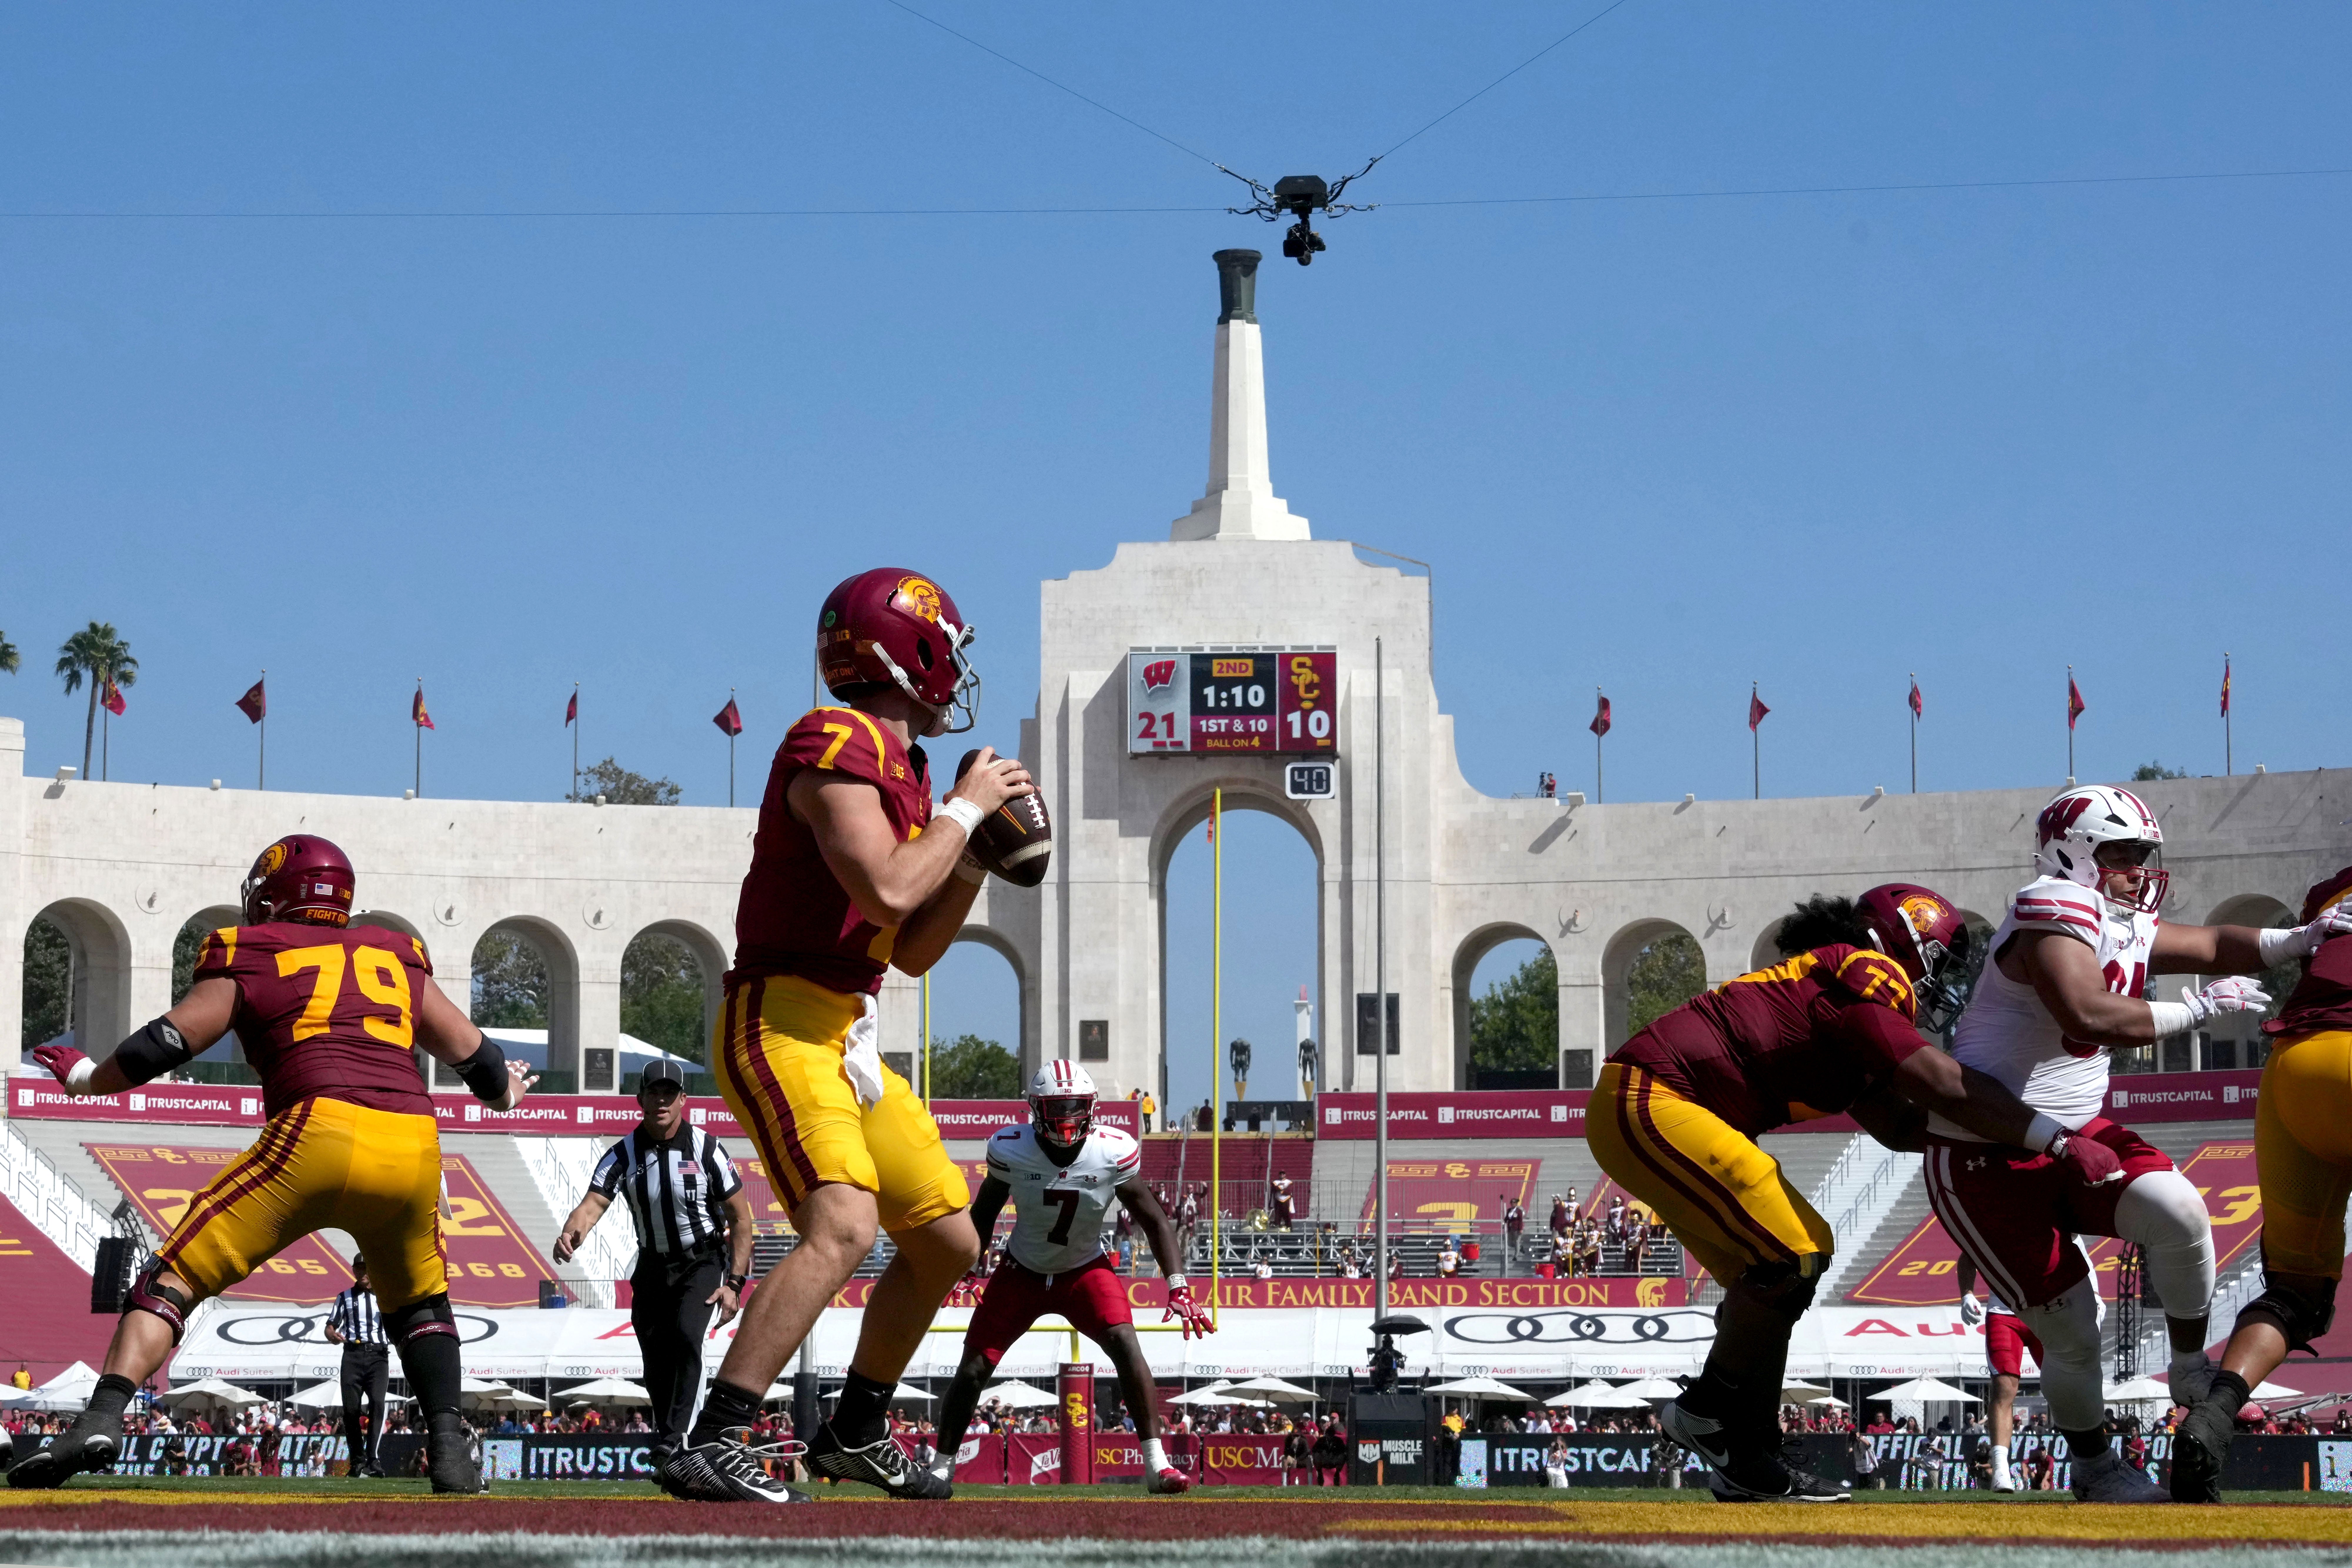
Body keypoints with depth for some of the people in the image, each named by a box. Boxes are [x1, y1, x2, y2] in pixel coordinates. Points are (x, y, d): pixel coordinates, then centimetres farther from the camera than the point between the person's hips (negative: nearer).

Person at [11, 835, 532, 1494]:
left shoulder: (251, 956, 16)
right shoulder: (397, 956, 26)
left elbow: (168, 1043, 8)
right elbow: (471, 1051, 30)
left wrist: (87, 1078, 25)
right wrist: (505, 1093, 52)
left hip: (319, 1133, -4)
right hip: (414, 1149, 4)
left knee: (176, 1277, 4)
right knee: (419, 1303, 28)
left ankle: (103, 1418, -14)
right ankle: (451, 1449, 11)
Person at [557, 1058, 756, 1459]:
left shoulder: (705, 1148, -13)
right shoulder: (623, 1155, -7)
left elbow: (741, 1217, -8)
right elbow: (593, 1204, -22)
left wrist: (734, 1283, -15)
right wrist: (571, 1235, -46)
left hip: (703, 1263, -3)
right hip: (653, 1268, 3)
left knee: (686, 1334, -27)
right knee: (656, 1366, 5)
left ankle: (675, 1435, -25)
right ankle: (666, 1433, 25)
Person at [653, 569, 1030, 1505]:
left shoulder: (899, 768, 16)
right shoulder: (840, 746, -13)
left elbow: (913, 952, 21)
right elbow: (885, 892, -26)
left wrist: (978, 855, 11)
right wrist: (964, 810, -12)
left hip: (845, 1038, 10)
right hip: (781, 1026, -10)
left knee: (947, 1240, 15)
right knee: (844, 1226, -27)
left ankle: (854, 1434, 31)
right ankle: (712, 1448, -30)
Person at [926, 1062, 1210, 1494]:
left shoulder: (1114, 1154, -21)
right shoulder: (1012, 1150, -21)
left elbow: (1154, 1219, -11)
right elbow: (985, 1211, -1)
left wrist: (1179, 1288, -18)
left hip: (1084, 1270, -1)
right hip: (1022, 1273, 1)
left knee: (1124, 1342, -25)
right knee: (972, 1370, -5)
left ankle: (1156, 1464, -21)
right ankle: (943, 1465, 18)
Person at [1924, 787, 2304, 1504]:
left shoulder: (2128, 928, 8)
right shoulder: (2054, 919, -22)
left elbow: (2214, 946, 17)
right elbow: (2093, 1019, -36)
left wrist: (2297, 939, 0)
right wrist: (2198, 1009, -28)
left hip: (2074, 1135, 8)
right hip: (1987, 1163, -8)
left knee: (2178, 1211, -19)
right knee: (2069, 1324, -3)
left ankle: (2192, 1372, 2)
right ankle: (2093, 1467, 22)